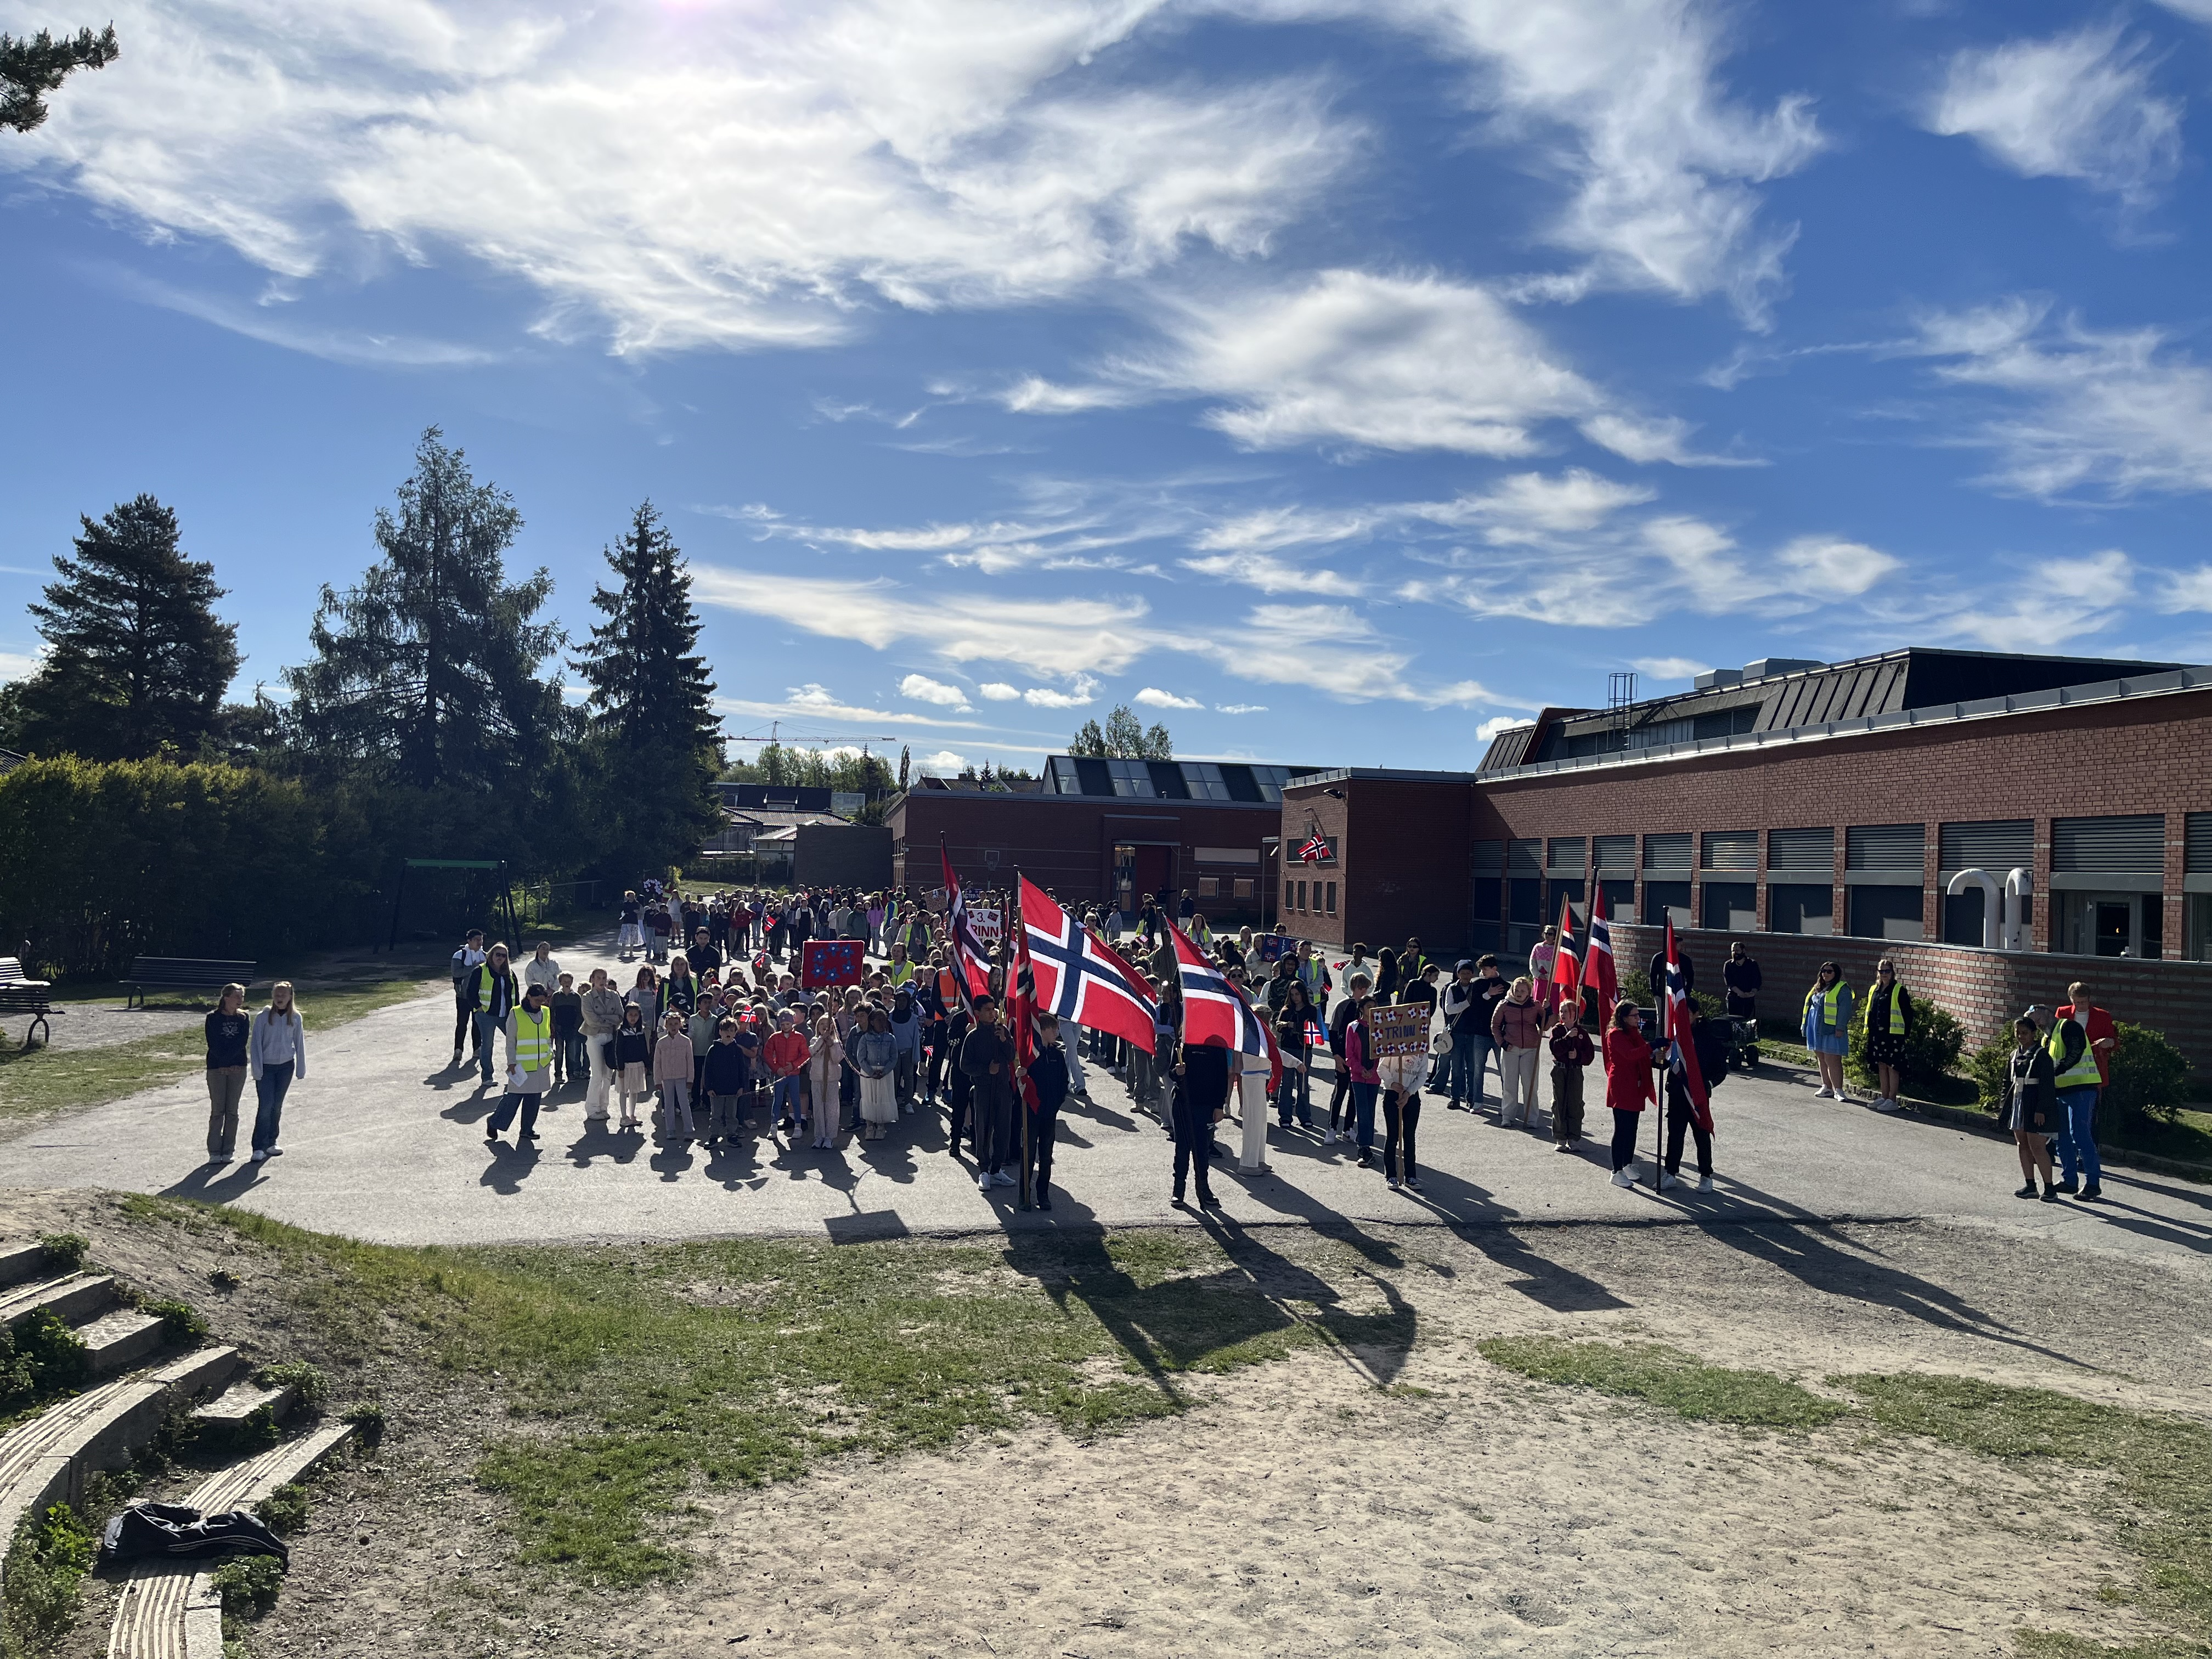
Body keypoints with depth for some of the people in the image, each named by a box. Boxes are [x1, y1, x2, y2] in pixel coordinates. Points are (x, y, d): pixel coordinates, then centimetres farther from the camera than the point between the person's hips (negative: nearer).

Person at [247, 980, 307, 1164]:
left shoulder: (295, 1018, 0)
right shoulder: (263, 1017, -9)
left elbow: (299, 1044, 7)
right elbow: (255, 1043, -7)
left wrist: (301, 1070, 7)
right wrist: (257, 1070, -12)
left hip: (286, 1066, 3)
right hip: (266, 1067, -3)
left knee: (277, 1106, 10)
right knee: (266, 1106, -9)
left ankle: (271, 1143, 23)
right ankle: (259, 1148, -6)